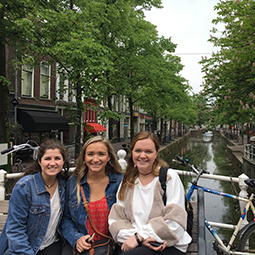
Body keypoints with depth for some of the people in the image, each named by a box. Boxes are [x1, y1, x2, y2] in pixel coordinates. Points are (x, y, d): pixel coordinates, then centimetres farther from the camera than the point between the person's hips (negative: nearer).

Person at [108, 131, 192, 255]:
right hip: (132, 243, 5)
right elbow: (116, 219, 4)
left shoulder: (169, 177, -2)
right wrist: (134, 236, -16)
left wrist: (139, 237, -15)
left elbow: (175, 221, -11)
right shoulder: (127, 182, 12)